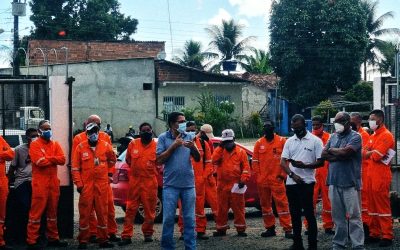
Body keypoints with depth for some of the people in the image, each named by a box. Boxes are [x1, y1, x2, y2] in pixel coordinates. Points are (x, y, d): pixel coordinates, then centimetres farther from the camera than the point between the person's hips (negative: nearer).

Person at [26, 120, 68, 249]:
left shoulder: (55, 144, 14)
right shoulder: (35, 145, -4)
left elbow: (62, 159, 0)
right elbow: (40, 161, -18)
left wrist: (48, 158, -12)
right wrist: (54, 159, -5)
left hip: (53, 182, 6)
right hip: (40, 182, -6)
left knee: (53, 211, 13)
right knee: (36, 211, -6)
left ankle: (53, 238, 22)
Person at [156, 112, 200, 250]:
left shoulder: (189, 137, 6)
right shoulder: (163, 138, 0)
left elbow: (197, 159, 5)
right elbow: (159, 160, -6)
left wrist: (193, 148, -15)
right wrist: (174, 146, -12)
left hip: (188, 184, 2)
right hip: (171, 184, -2)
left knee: (189, 219, 4)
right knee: (168, 218, 0)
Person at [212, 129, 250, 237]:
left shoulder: (241, 152, 3)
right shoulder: (220, 151, 12)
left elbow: (246, 167, 0)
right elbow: (214, 160, -7)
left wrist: (243, 180, -12)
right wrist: (220, 147, -8)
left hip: (236, 185, -3)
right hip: (222, 185, 3)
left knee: (238, 208, 1)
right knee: (222, 208, 8)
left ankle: (240, 229, 8)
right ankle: (221, 229, 17)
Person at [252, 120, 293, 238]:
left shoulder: (282, 141, -1)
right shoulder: (259, 143, 8)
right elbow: (255, 161, 8)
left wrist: (283, 174, -7)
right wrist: (257, 176, 1)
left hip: (277, 179, -4)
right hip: (262, 180, 4)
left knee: (282, 203, -7)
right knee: (265, 204, 10)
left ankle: (287, 229, -6)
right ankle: (270, 228, 20)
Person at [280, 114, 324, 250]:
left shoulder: (315, 140, -2)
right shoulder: (289, 141, 10)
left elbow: (321, 162, -5)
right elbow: (283, 162, 5)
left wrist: (304, 165, -20)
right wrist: (292, 174, -12)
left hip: (307, 182, -5)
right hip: (291, 182, 5)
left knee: (309, 213, -2)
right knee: (294, 213, 10)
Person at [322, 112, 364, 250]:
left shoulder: (355, 137, -3)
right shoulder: (333, 137, 15)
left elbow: (345, 152, -18)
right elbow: (324, 154, 4)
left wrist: (331, 150, -1)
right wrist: (340, 155, -9)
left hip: (350, 182, -5)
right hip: (334, 182, 6)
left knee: (354, 216, -3)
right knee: (337, 216, 12)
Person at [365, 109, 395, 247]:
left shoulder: (386, 135, -12)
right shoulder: (373, 136, 17)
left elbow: (376, 156, -18)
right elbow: (366, 153, 11)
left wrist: (370, 153, -1)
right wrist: (373, 153, -8)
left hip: (381, 175, -9)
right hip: (372, 174, 9)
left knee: (383, 205, -6)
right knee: (373, 205, 11)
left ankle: (387, 236, -1)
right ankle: (375, 233, 18)